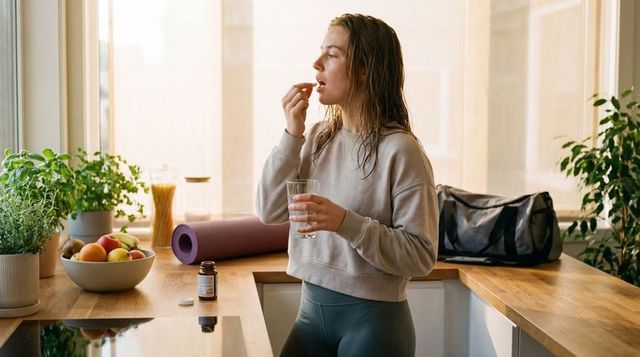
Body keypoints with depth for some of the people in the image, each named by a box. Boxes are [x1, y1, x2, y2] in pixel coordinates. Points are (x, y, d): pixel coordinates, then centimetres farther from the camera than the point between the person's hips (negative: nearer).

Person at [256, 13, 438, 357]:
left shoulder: (400, 149, -15)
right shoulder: (317, 137, 3)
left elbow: (421, 254, -15)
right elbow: (269, 212, -2)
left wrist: (346, 222, -26)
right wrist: (292, 134, -9)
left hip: (373, 318, -5)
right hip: (312, 308, 5)